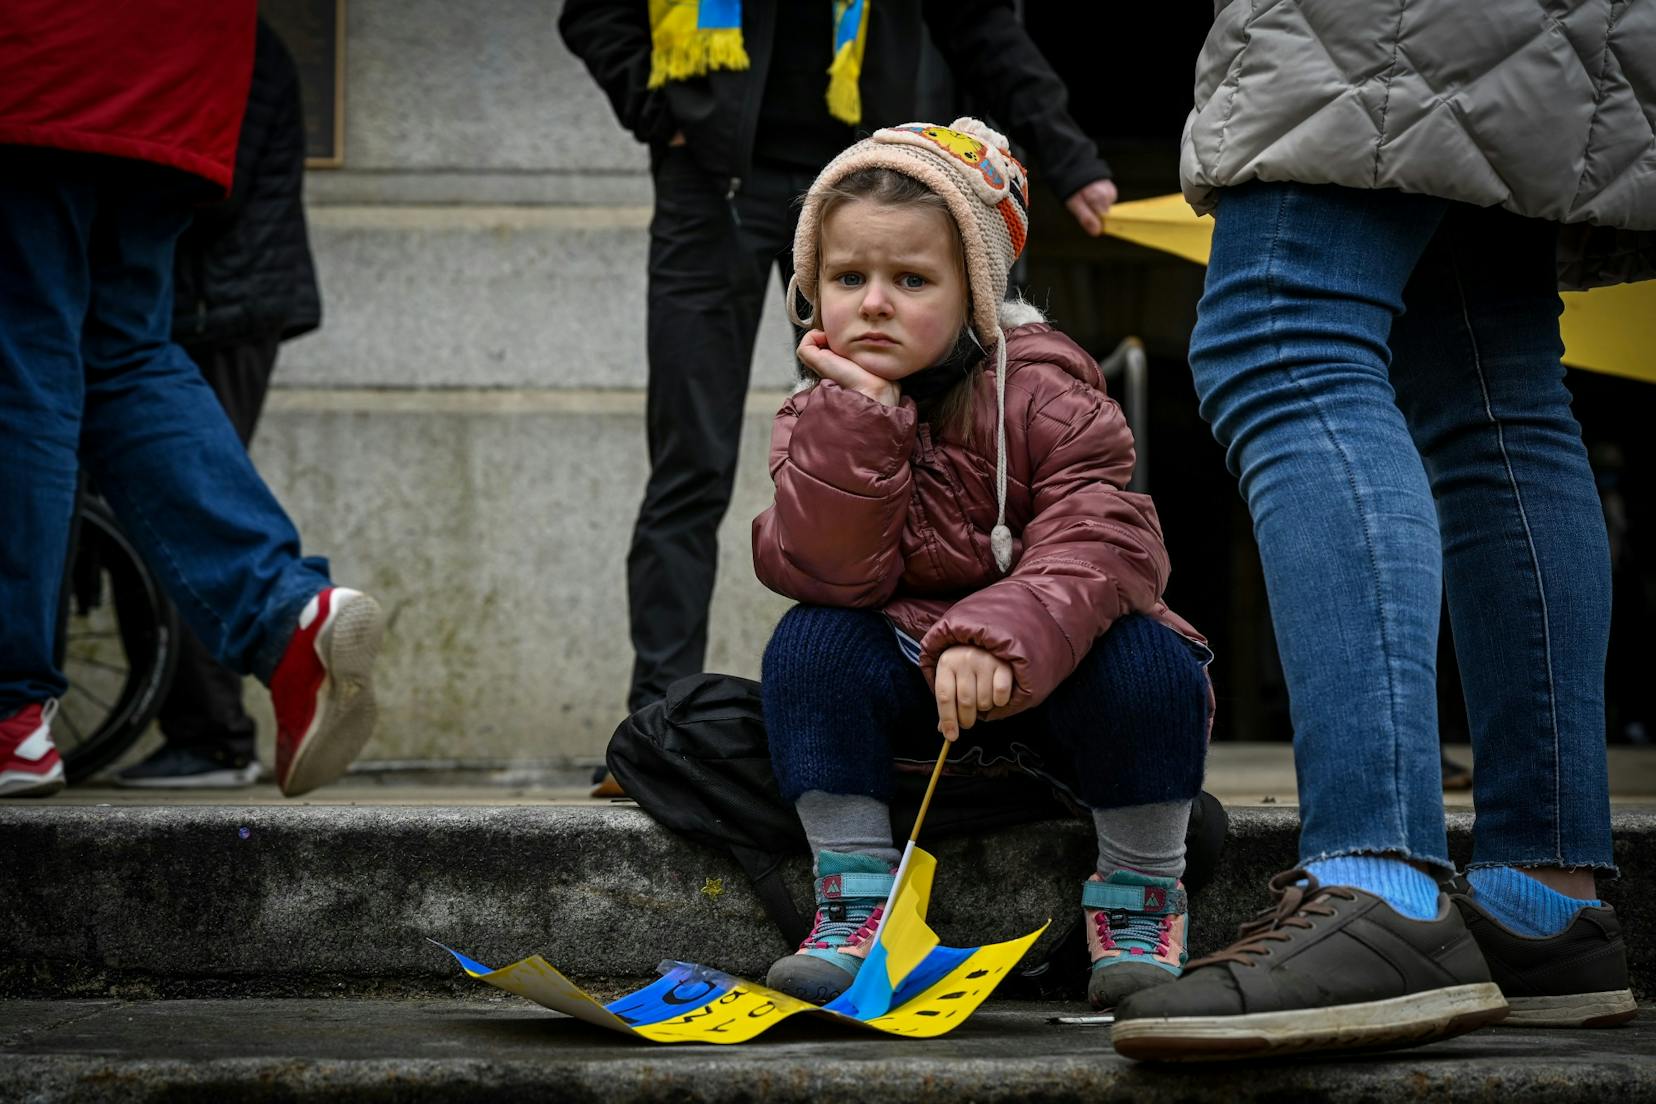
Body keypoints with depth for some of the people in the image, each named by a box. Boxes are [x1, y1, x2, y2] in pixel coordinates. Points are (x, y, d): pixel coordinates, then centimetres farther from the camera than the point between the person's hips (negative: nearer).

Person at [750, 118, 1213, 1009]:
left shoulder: (1045, 400, -13)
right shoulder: (824, 420, -4)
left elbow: (1097, 551, -26)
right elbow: (834, 576, -19)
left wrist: (996, 640, -44)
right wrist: (861, 419, -27)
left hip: (1044, 673, -2)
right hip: (908, 693, 2)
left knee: (1149, 660, -30)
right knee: (810, 643, -24)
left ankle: (1137, 902, -9)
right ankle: (857, 900, -13)